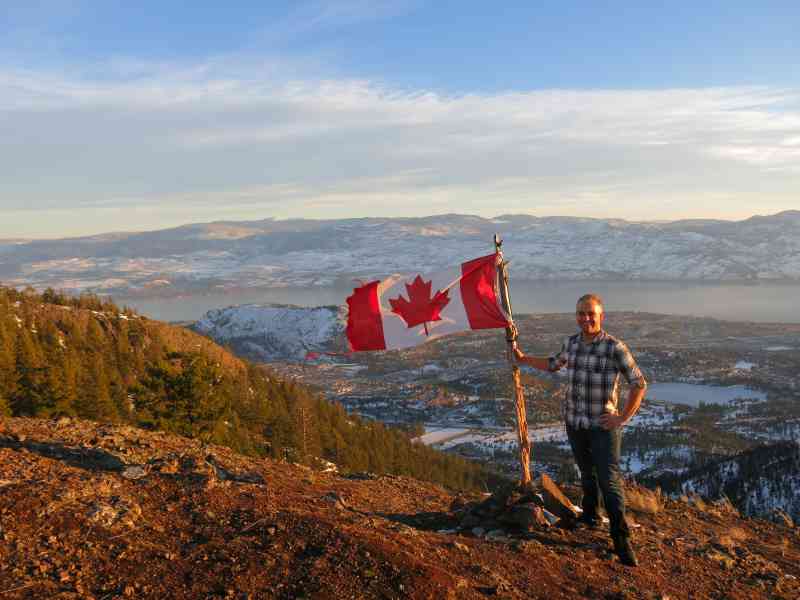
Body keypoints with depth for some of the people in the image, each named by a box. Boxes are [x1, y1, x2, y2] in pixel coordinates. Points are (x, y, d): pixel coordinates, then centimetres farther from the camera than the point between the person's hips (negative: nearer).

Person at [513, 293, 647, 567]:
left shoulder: (615, 347, -14)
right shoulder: (571, 343, 2)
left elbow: (639, 383, -10)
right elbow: (554, 364, 23)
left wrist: (623, 418, -11)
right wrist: (524, 359, 22)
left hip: (602, 426, -5)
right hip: (574, 422, 5)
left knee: (609, 480, -6)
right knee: (587, 473, 21)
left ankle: (621, 539, 4)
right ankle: (589, 515, 41)